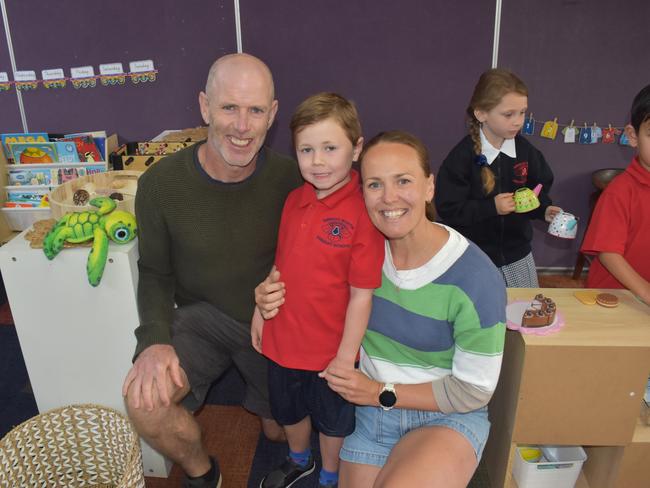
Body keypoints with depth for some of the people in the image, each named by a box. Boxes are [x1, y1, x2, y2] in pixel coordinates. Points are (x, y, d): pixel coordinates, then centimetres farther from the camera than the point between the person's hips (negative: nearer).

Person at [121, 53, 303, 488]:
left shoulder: (290, 178, -18)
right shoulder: (161, 183, -18)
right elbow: (156, 273, -6)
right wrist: (155, 339, -22)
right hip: (203, 315, 0)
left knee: (282, 431, 15)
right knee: (145, 401, -26)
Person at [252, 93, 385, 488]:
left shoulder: (362, 213, -23)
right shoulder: (294, 200, -4)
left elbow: (362, 294, -20)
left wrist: (346, 356, -16)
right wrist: (261, 312, 9)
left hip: (332, 349, -5)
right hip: (283, 339, 6)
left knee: (332, 420, 22)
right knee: (288, 410, 29)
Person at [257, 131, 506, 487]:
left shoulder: (476, 277, -21)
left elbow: (473, 390, -13)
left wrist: (383, 392, -16)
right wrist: (273, 297, -13)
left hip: (448, 418, -3)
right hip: (370, 410, 4)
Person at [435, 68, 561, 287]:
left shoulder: (525, 150, -4)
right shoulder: (462, 156, -17)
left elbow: (538, 189, 10)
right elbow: (448, 209, -18)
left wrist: (545, 209, -10)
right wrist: (491, 207, -24)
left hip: (517, 255, 5)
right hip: (474, 260, -4)